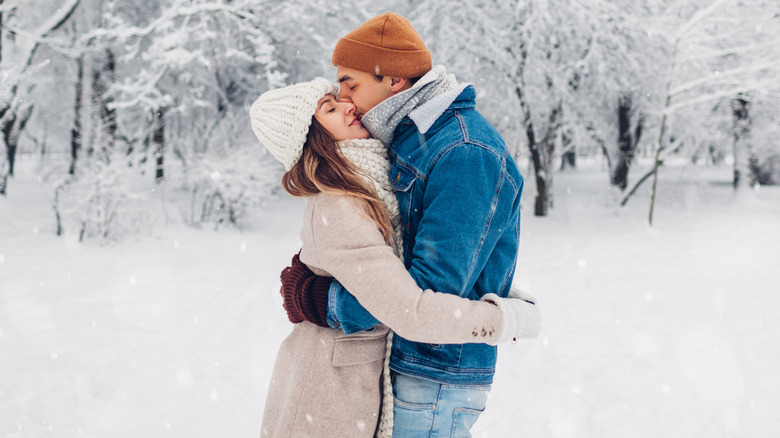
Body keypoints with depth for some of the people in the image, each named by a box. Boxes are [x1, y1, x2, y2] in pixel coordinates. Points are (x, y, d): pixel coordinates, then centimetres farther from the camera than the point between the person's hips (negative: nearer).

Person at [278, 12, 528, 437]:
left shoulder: (465, 154, -21)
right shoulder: (409, 142, 11)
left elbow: (435, 286, -26)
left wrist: (322, 301, -19)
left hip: (438, 375, -9)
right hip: (406, 361, 9)